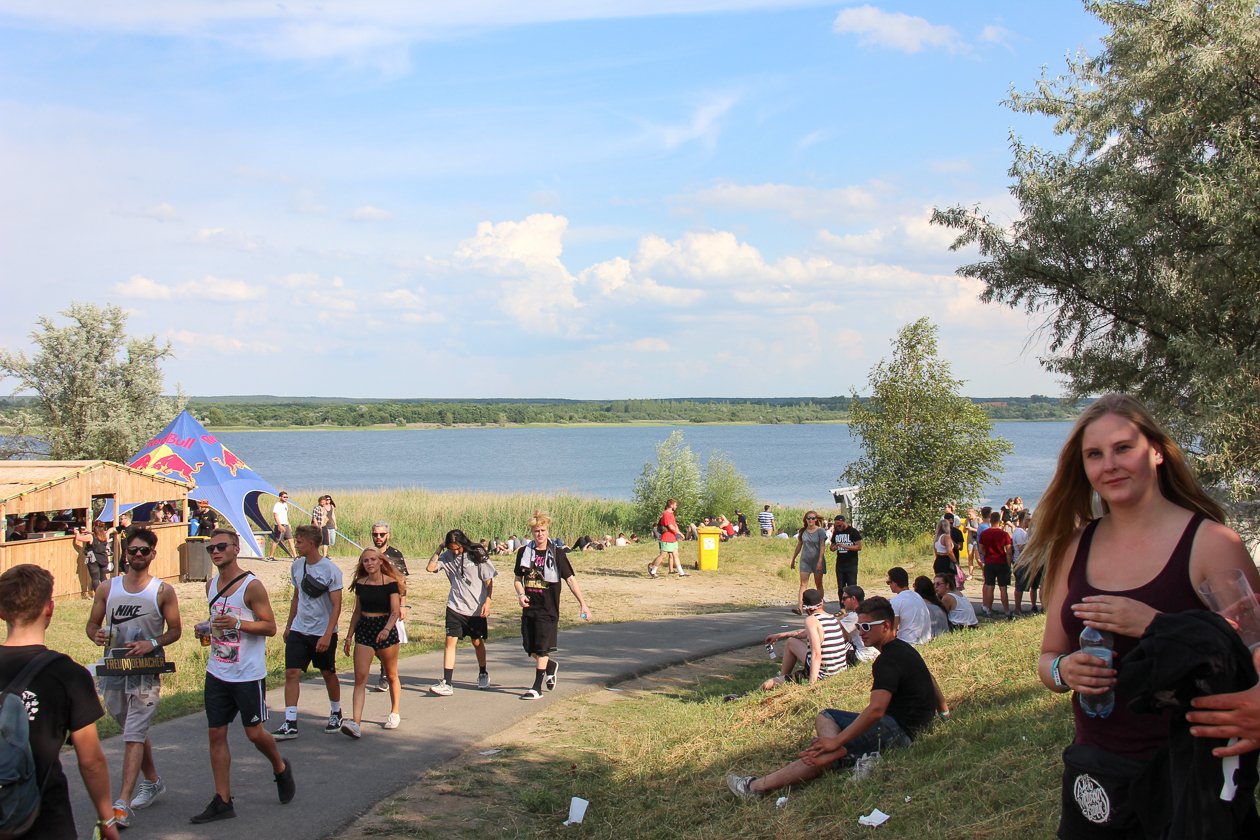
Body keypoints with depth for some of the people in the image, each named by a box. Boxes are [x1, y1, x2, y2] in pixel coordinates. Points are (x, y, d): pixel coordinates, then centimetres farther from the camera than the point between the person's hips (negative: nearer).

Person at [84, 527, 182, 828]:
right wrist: (97, 635, -13)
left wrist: (152, 644, -16)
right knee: (134, 732, 18)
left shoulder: (163, 591, -3)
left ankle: (123, 804, -16)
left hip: (146, 671, -4)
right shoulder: (108, 588, 5)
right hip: (114, 668, 4)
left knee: (134, 736, -12)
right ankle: (152, 782, 38)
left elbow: (175, 630, 2)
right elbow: (92, 624, 10)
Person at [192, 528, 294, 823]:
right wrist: (206, 628, 1)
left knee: (255, 732, 3)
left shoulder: (252, 586, -13)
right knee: (216, 734, 3)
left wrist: (237, 624, -26)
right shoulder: (211, 585, 8)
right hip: (217, 674, 6)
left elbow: (270, 626, -12)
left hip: (248, 675, -6)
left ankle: (281, 768, 33)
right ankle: (222, 802, 9)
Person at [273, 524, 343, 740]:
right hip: (298, 630, 5)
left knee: (328, 674, 11)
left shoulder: (330, 570, -14)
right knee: (291, 673, -7)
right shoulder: (297, 565, 4)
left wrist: (327, 635, -22)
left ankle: (336, 714, 32)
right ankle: (290, 723, -6)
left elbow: (336, 605, -15)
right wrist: (288, 625, 19)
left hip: (323, 632, -4)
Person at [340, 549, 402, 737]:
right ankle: (356, 723, -18)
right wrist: (349, 636, 14)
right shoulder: (360, 584, 7)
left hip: (386, 630, -3)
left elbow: (395, 612, -13)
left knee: (391, 675, 12)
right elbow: (357, 612, 16)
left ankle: (395, 713, 33)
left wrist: (387, 629, -30)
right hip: (364, 630, 3)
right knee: (360, 677, -9)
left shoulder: (390, 583, -7)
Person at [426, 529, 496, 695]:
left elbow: (489, 581, -4)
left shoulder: (477, 555, -8)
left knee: (477, 642, 11)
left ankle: (483, 674, 36)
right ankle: (446, 683, -12)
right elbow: (430, 568, -6)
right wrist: (439, 549, -9)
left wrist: (487, 602, -10)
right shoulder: (448, 556, 0)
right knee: (450, 641, -9)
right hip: (455, 607, 2)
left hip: (476, 608, -2)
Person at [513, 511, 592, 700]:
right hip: (529, 607, 4)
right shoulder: (524, 552, 5)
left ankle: (537, 687, 3)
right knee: (530, 648, 9)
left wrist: (582, 603, -9)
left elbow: (570, 579, -4)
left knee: (542, 648, -4)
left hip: (548, 608, -4)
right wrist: (521, 594, -5)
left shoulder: (557, 553, -5)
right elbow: (517, 578, 14)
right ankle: (551, 666, 37)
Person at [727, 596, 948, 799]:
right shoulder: (902, 649, 16)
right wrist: (943, 709, 49)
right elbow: (929, 678, 33)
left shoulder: (888, 661, -19)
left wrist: (837, 742, -30)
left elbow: (876, 710, -31)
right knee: (824, 718, 10)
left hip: (899, 730, -12)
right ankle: (838, 756, -22)